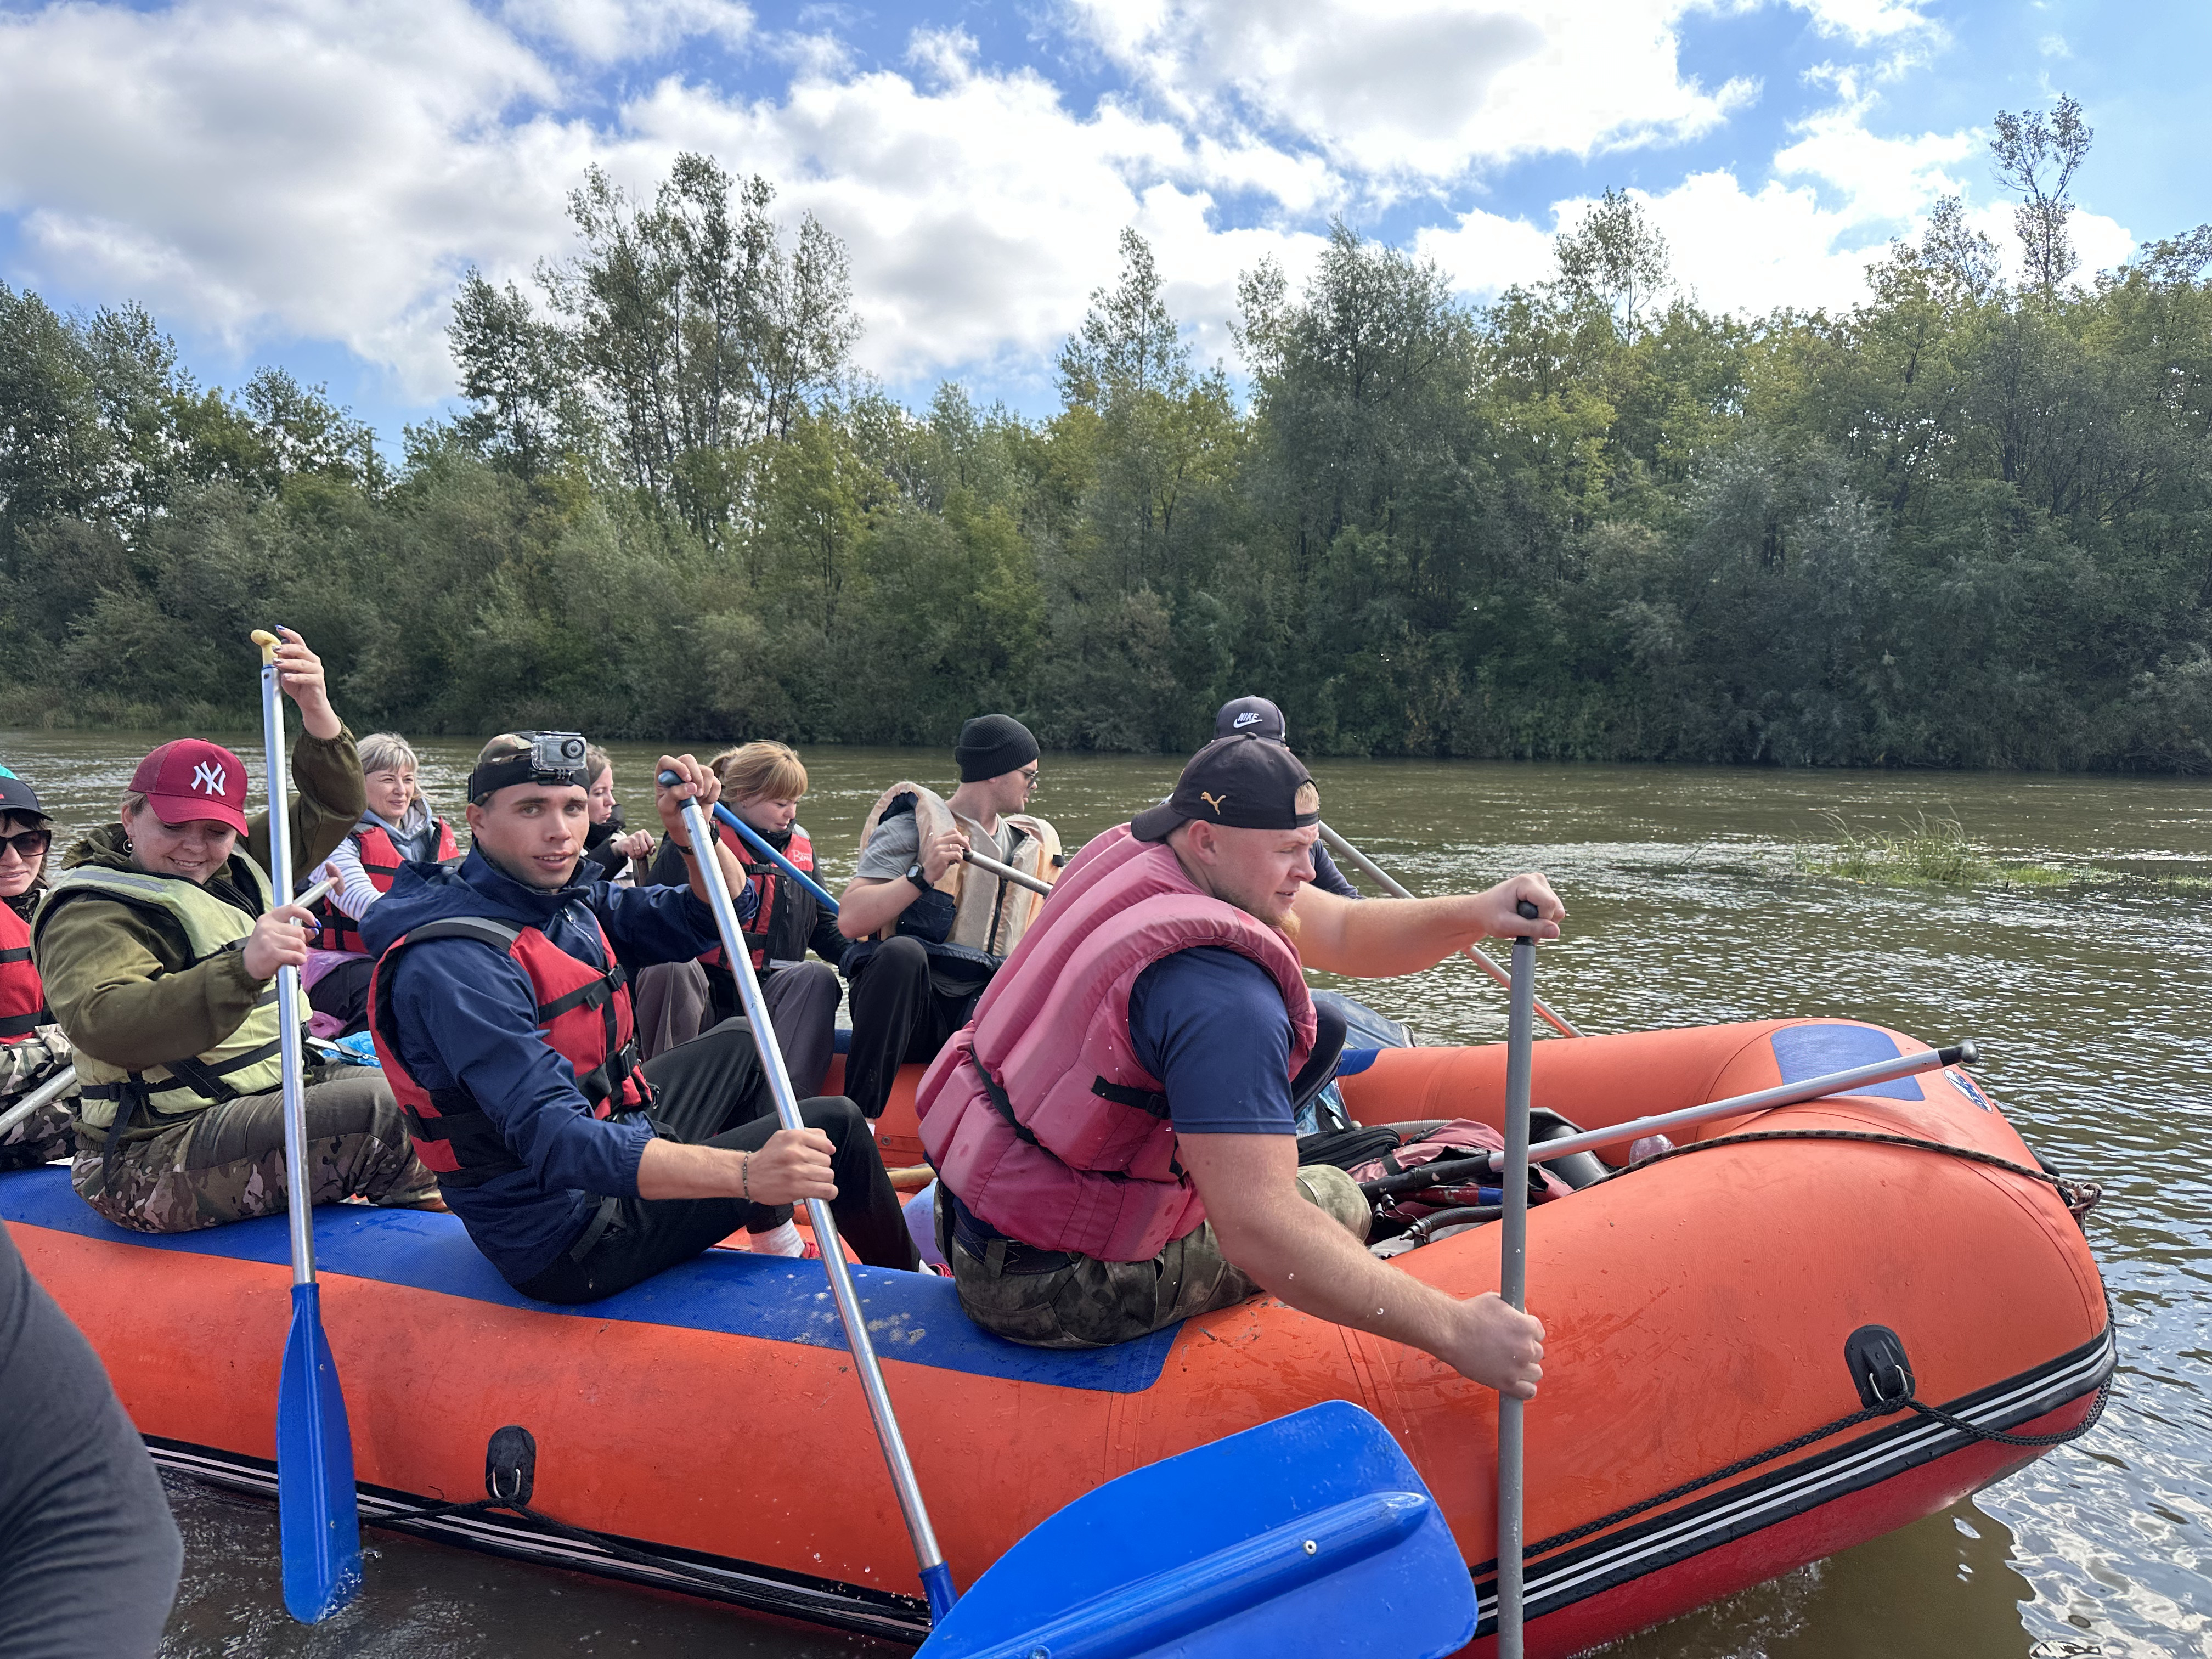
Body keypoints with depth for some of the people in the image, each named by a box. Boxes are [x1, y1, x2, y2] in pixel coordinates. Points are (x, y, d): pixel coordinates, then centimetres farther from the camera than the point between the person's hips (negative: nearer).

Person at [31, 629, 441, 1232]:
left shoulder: (233, 866, 12)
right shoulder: (91, 913, -15)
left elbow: (330, 809, 11)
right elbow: (106, 1027, -33)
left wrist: (316, 707, -7)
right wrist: (241, 968, -47)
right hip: (152, 1162, -10)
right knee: (382, 1109, -22)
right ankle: (440, 1213, 4)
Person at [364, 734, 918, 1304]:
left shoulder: (567, 902, 0)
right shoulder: (451, 962, -28)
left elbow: (719, 913, 7)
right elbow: (555, 1140, -37)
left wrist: (692, 833, -16)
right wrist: (744, 1174, -47)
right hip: (568, 1242, -10)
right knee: (834, 1125, -5)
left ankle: (779, 1250, 35)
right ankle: (906, 1275, 26)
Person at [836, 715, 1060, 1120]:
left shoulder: (1030, 845, 20)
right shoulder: (913, 825, 0)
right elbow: (850, 920, -13)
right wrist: (923, 875, -21)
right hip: (905, 1006, -3)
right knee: (903, 951, -38)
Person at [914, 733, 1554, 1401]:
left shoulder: (1132, 849, -3)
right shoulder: (1220, 996, -31)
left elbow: (1342, 934, 1)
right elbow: (1257, 1232, -36)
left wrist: (1475, 912, -14)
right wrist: (1455, 1330, -30)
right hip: (1043, 1288, -9)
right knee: (1337, 1203, 6)